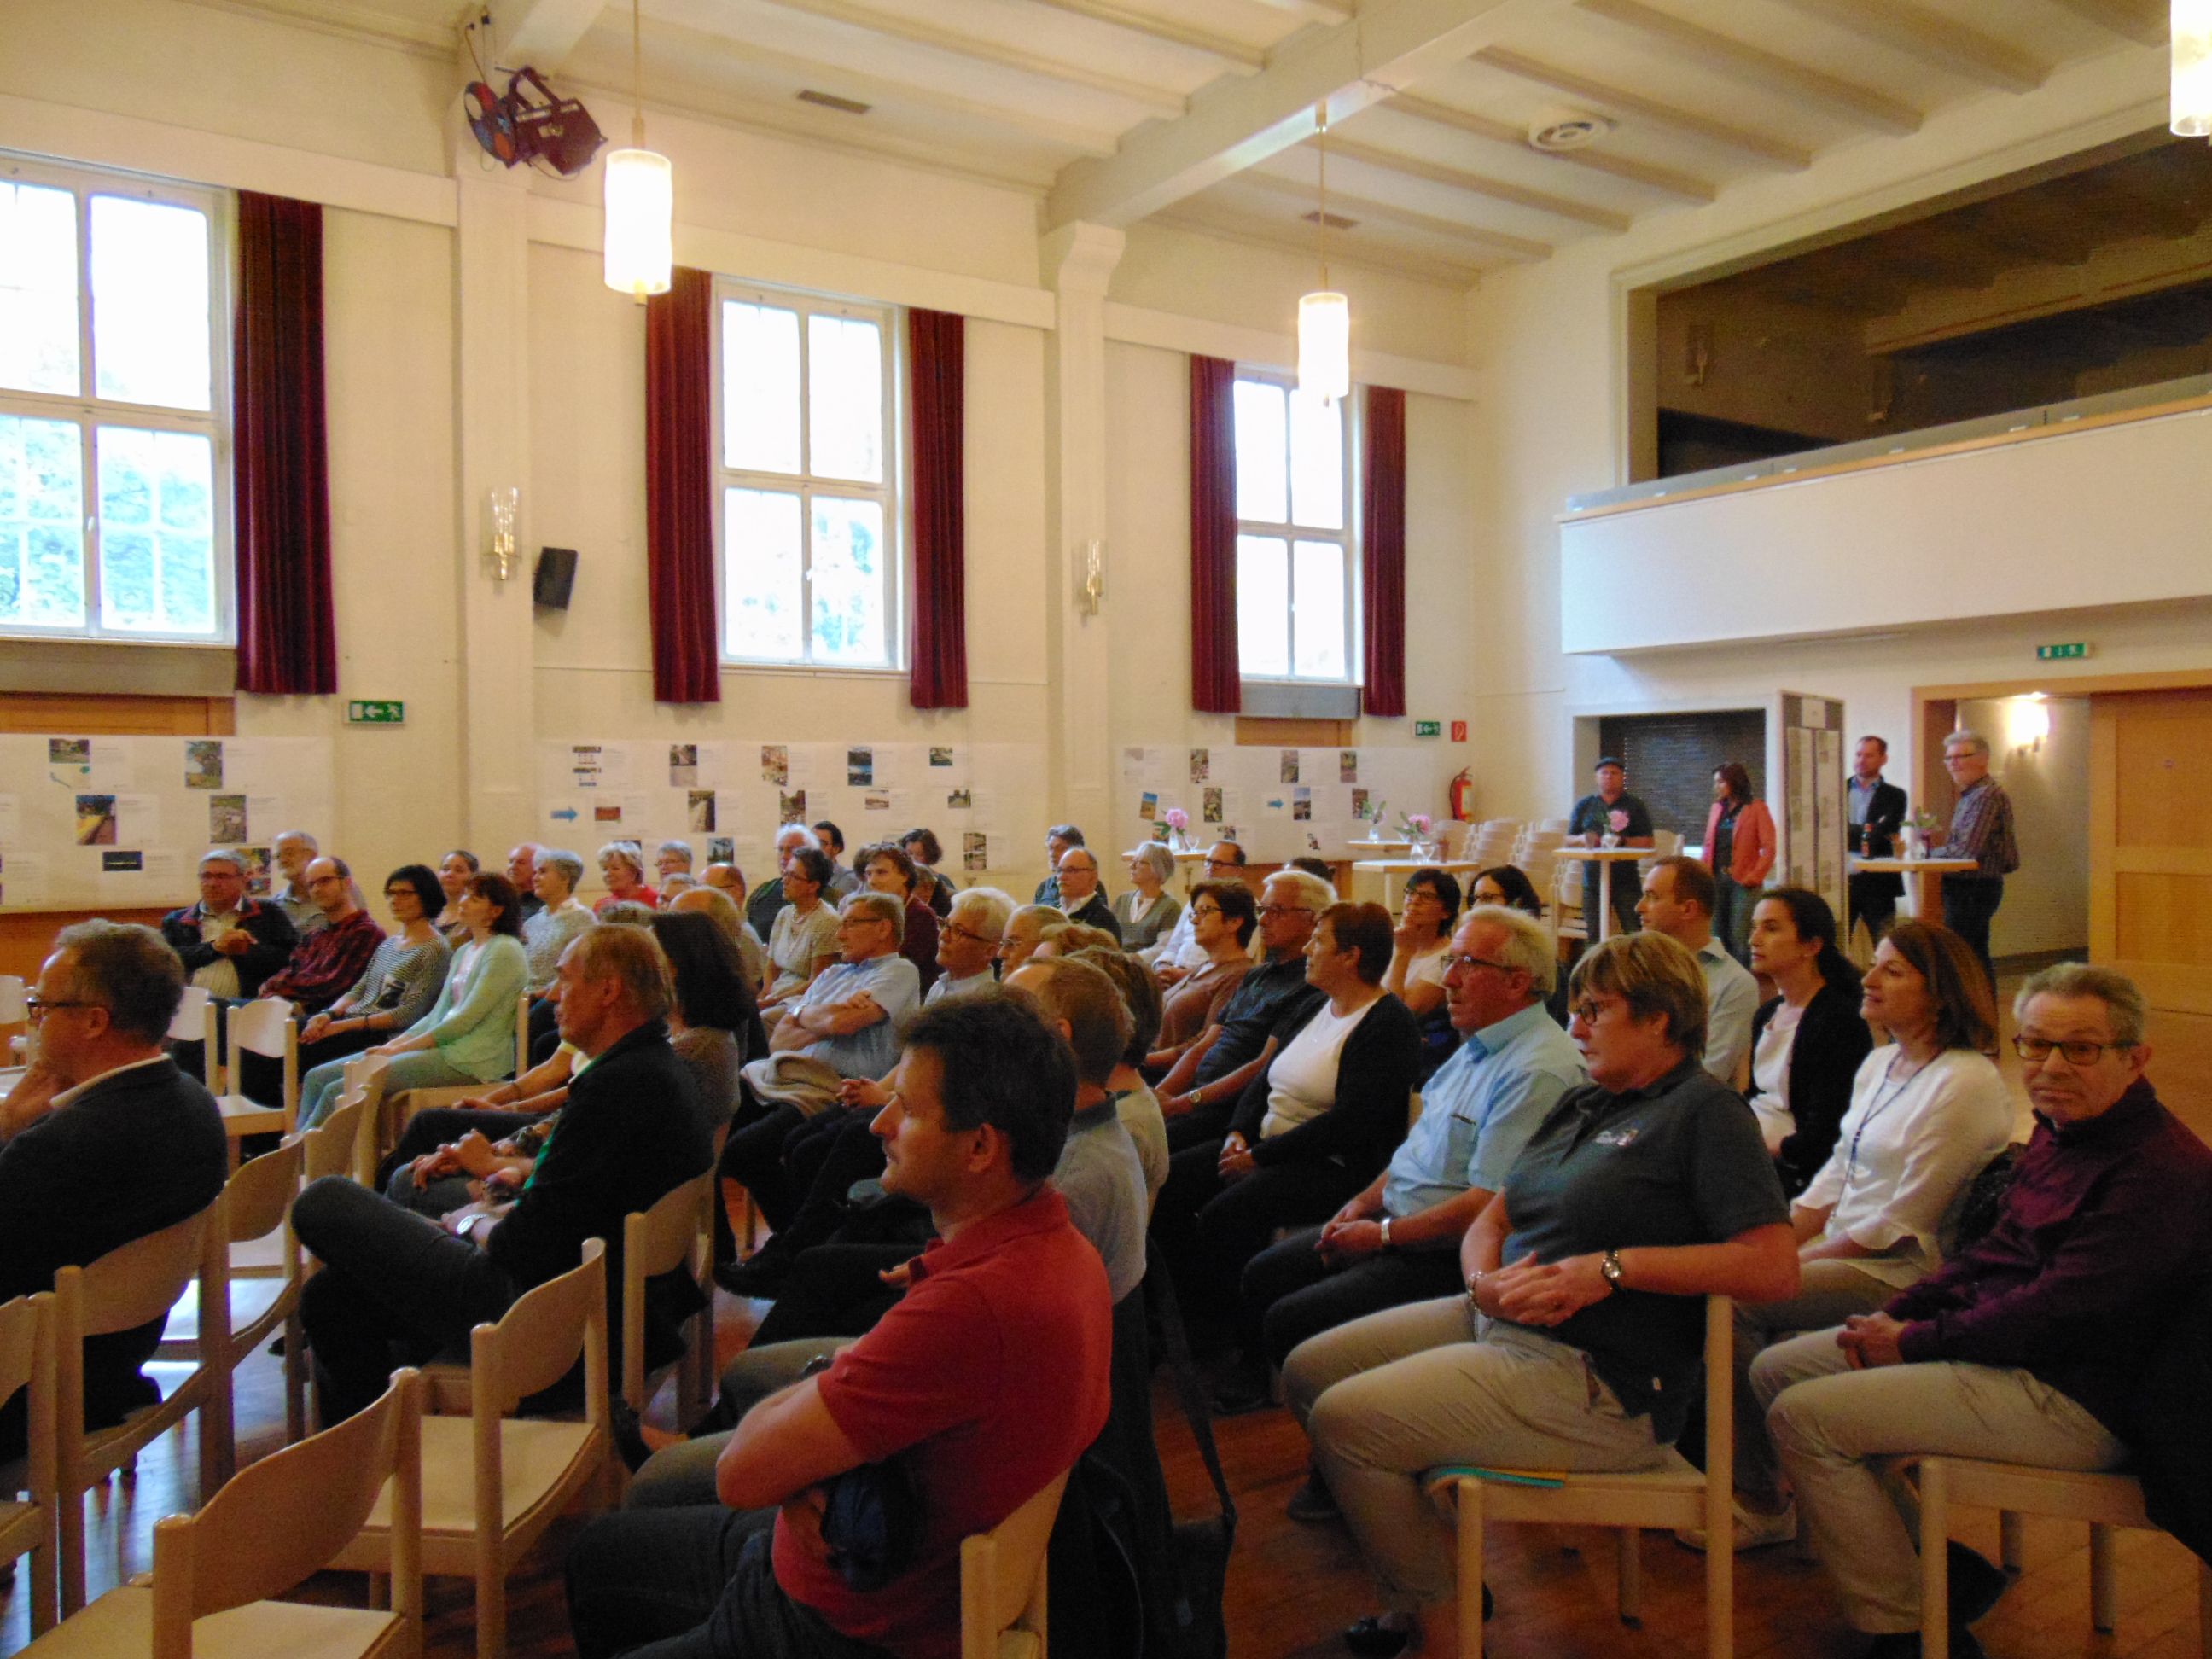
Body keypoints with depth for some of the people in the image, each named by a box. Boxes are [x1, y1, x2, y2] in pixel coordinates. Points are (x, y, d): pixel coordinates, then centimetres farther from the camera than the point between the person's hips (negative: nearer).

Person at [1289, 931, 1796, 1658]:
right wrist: (1485, 1280, -8)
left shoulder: (1706, 1110, -9)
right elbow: (1491, 1220, 16)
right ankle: (1439, 1566, 16)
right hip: (1498, 1322, 9)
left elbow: (1776, 1269, -20)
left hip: (1597, 1382, -9)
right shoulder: (1582, 1105, 16)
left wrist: (1614, 1267, -23)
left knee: (1343, 1421, -17)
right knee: (1307, 1371, 5)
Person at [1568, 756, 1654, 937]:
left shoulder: (1635, 806, 5)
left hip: (1626, 882, -2)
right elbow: (1569, 840, 10)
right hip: (1593, 880, 2)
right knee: (1594, 936, 5)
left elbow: (1647, 842, 1)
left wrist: (1623, 841, -17)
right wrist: (1583, 839, -12)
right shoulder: (1584, 806, 10)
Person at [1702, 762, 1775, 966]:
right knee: (1719, 937, 7)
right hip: (1717, 880, 6)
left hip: (1743, 882, -5)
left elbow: (1769, 848, -7)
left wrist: (1754, 877, -12)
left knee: (1739, 938, -8)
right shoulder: (1717, 808, 13)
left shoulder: (1756, 808, -3)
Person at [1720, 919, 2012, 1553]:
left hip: (1905, 1274, -8)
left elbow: (1904, 1223, -18)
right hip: (1844, 1252, 9)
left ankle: (1762, 1505, -6)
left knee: (1733, 1300, -23)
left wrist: (1792, 1259, -14)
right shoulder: (1881, 1063, 12)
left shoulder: (1966, 1084, -16)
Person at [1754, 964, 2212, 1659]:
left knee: (1804, 1417, -18)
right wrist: (1898, 1312, -1)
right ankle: (1945, 1565, 13)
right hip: (2002, 1344, 10)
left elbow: (2056, 1310, -25)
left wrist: (1917, 1341, -14)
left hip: (2072, 1400, -10)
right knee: (1776, 1369, 8)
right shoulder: (2060, 1130, 10)